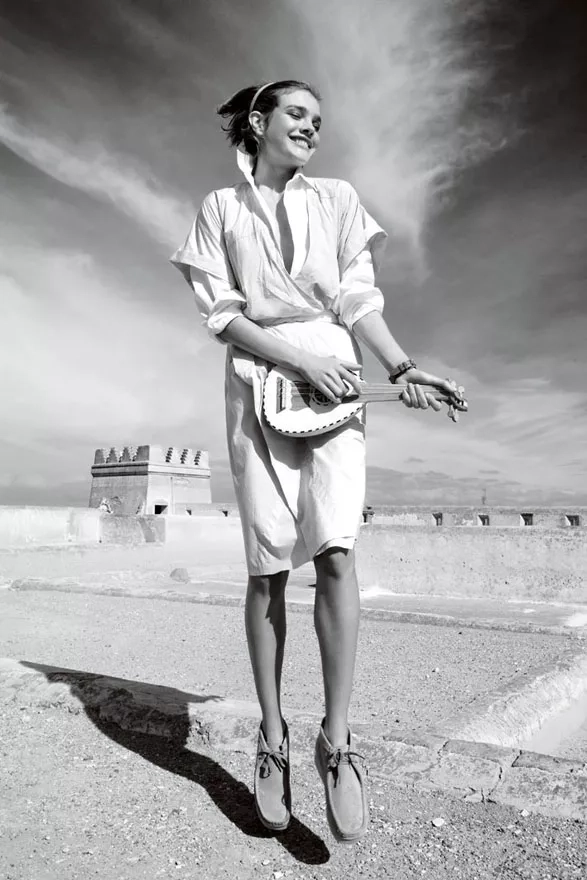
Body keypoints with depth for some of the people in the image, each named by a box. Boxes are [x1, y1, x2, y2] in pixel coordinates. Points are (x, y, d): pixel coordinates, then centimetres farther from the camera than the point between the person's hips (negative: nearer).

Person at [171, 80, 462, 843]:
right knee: (268, 565, -2)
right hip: (259, 384, 0)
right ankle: (273, 736, 11)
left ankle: (337, 736, -4)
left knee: (335, 550, -15)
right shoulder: (221, 208, 14)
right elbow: (221, 313, 2)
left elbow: (360, 301, 9)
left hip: (335, 380, 1)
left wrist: (401, 367, -9)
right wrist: (301, 359, -12)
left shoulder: (339, 200, 18)